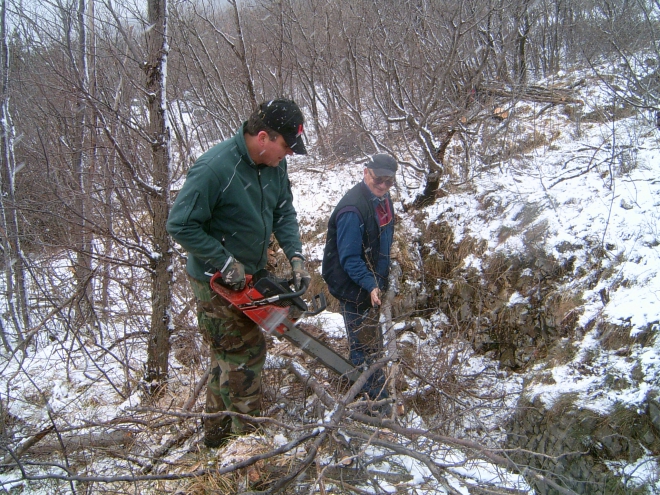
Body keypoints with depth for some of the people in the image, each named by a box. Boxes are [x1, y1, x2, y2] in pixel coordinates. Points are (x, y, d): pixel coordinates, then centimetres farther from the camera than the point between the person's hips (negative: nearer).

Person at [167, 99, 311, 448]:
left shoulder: (275, 164, -4)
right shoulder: (214, 168, -28)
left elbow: (284, 212, 4)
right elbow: (180, 225, -24)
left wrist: (295, 255, -10)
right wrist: (226, 263, -23)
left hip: (250, 276, 8)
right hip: (218, 283, -8)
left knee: (230, 357, 21)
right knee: (244, 357, 1)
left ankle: (217, 431, 40)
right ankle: (246, 439, 21)